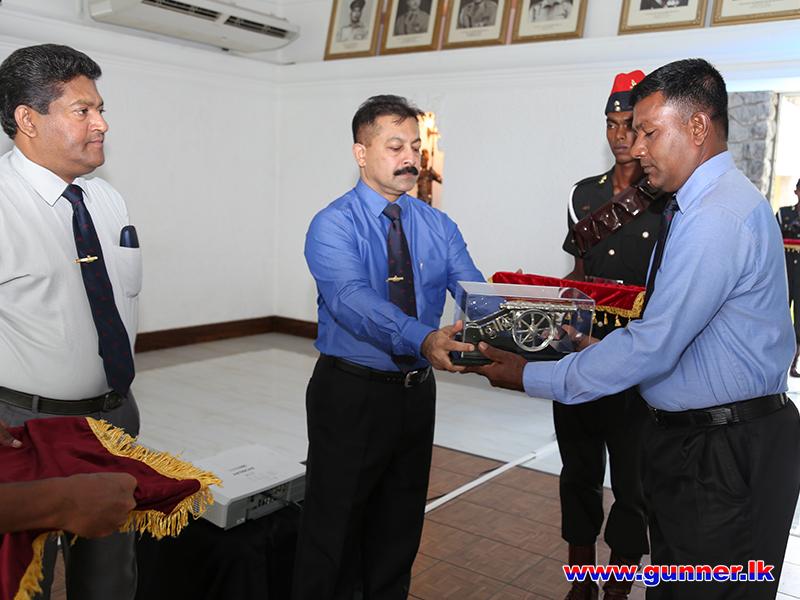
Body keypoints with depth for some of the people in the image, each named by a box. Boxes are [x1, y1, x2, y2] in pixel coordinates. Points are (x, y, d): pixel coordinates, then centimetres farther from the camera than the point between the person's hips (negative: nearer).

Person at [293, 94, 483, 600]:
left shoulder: (439, 226, 3)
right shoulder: (333, 226, -13)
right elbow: (352, 300, -30)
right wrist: (424, 339, -47)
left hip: (417, 391, 5)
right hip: (351, 392, -5)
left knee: (401, 526, 21)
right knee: (336, 526, 7)